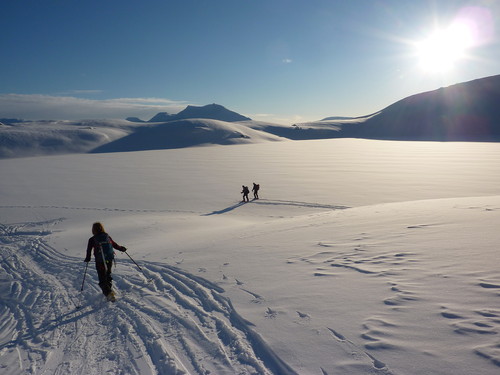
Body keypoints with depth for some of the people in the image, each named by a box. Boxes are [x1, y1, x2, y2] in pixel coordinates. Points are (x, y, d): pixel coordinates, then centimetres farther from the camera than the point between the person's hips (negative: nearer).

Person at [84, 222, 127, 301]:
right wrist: (121, 248, 29)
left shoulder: (92, 240, -4)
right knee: (108, 275, 23)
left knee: (102, 279, 2)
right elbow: (115, 245, 13)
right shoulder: (107, 237, 4)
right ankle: (108, 291, 31)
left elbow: (89, 250, 0)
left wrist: (87, 259, 17)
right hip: (109, 259, 4)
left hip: (99, 261, -4)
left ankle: (108, 293, -15)